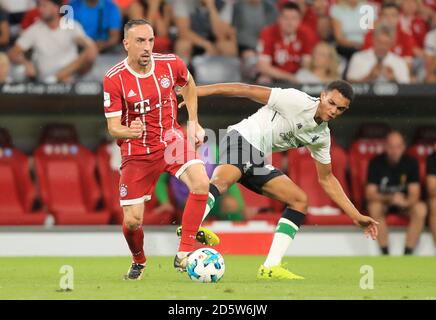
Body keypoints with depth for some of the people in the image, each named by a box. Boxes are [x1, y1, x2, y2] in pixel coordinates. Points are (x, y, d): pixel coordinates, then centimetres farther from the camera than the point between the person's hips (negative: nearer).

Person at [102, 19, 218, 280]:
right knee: (132, 221, -3)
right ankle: (139, 262, 33)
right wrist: (129, 132, -36)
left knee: (201, 183, -28)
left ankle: (184, 255, -18)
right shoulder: (114, 79, -16)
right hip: (137, 151, -1)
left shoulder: (171, 64, -9)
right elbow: (113, 127, -13)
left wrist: (193, 122, 10)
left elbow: (188, 84, 16)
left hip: (171, 141, 1)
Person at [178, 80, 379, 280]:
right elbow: (247, 90, -11)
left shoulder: (322, 137, 12)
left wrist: (356, 216, 18)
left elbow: (326, 179, 22)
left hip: (257, 161, 9)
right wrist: (199, 91, -15)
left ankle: (270, 268, -1)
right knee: (221, 181, -37)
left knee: (300, 201, 5)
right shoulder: (298, 101, -11)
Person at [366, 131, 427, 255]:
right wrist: (390, 198, -37)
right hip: (382, 200, -1)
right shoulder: (376, 163, -14)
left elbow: (415, 194, -14)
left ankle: (408, 254, -27)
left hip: (406, 202, 1)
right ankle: (385, 253, -30)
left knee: (421, 209, -30)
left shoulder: (411, 162, -10)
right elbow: (370, 194, -19)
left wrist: (406, 202, -39)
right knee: (374, 207, -36)